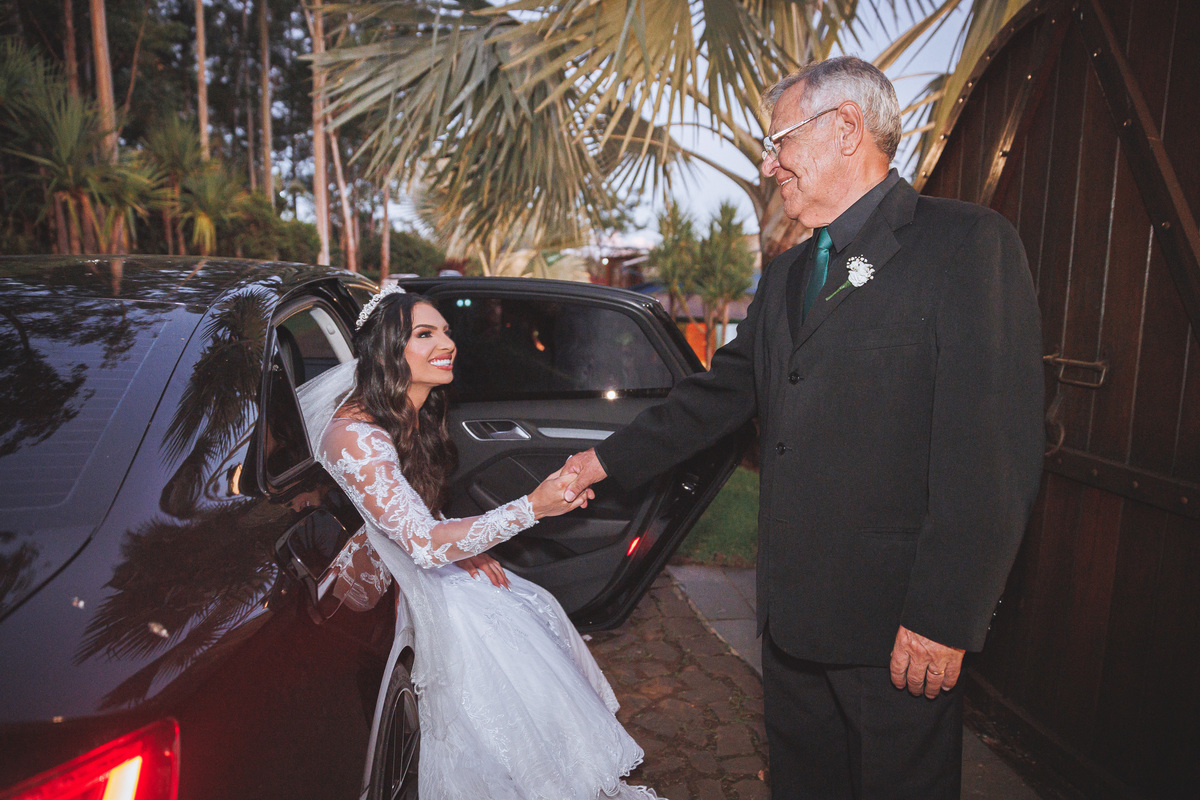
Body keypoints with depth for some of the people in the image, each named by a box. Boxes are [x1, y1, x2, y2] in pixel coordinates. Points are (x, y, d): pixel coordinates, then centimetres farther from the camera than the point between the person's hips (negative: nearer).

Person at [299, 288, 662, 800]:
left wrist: (463, 545, -6)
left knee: (537, 608, 1)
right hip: (383, 592, -8)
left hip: (424, 563, 8)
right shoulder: (356, 436, -30)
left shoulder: (415, 415, 0)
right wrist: (532, 507, -37)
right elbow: (423, 545, -34)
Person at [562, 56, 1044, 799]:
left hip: (898, 622, -6)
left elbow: (994, 448, -17)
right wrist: (609, 458, 15)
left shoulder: (969, 242, -11)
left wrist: (945, 617, -18)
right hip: (793, 608, 7)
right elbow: (720, 394, 16)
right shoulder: (787, 275, 13)